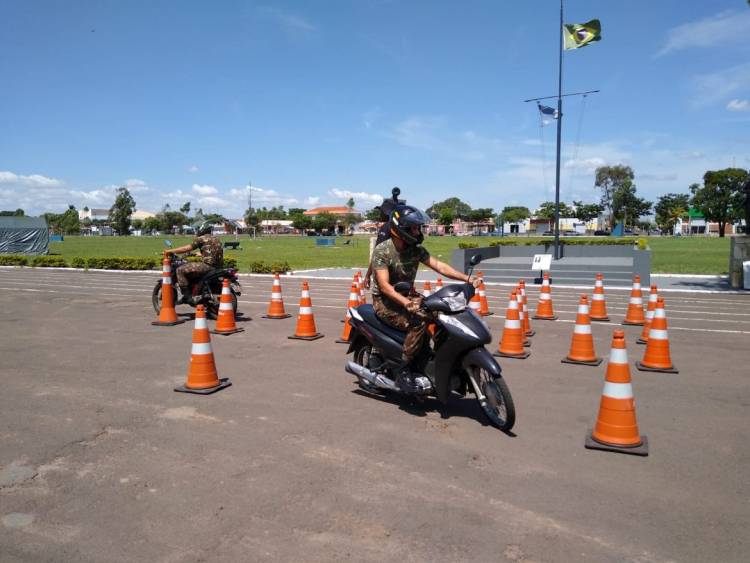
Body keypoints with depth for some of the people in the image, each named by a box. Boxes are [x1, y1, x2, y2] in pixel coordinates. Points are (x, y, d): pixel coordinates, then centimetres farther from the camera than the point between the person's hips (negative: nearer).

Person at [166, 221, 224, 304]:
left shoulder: (201, 239, -2)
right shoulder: (215, 239, 23)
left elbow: (186, 248, -3)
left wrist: (170, 251, 7)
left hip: (208, 265, -9)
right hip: (218, 266, 9)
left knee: (180, 270, -6)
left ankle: (187, 296, -11)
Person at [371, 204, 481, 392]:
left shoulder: (416, 249, 2)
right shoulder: (382, 251, -18)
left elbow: (439, 266, -6)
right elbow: (384, 285, -27)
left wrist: (467, 278, -19)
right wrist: (406, 302, -43)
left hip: (407, 299, 7)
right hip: (384, 302, -7)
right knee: (418, 323, -30)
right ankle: (403, 370, -17)